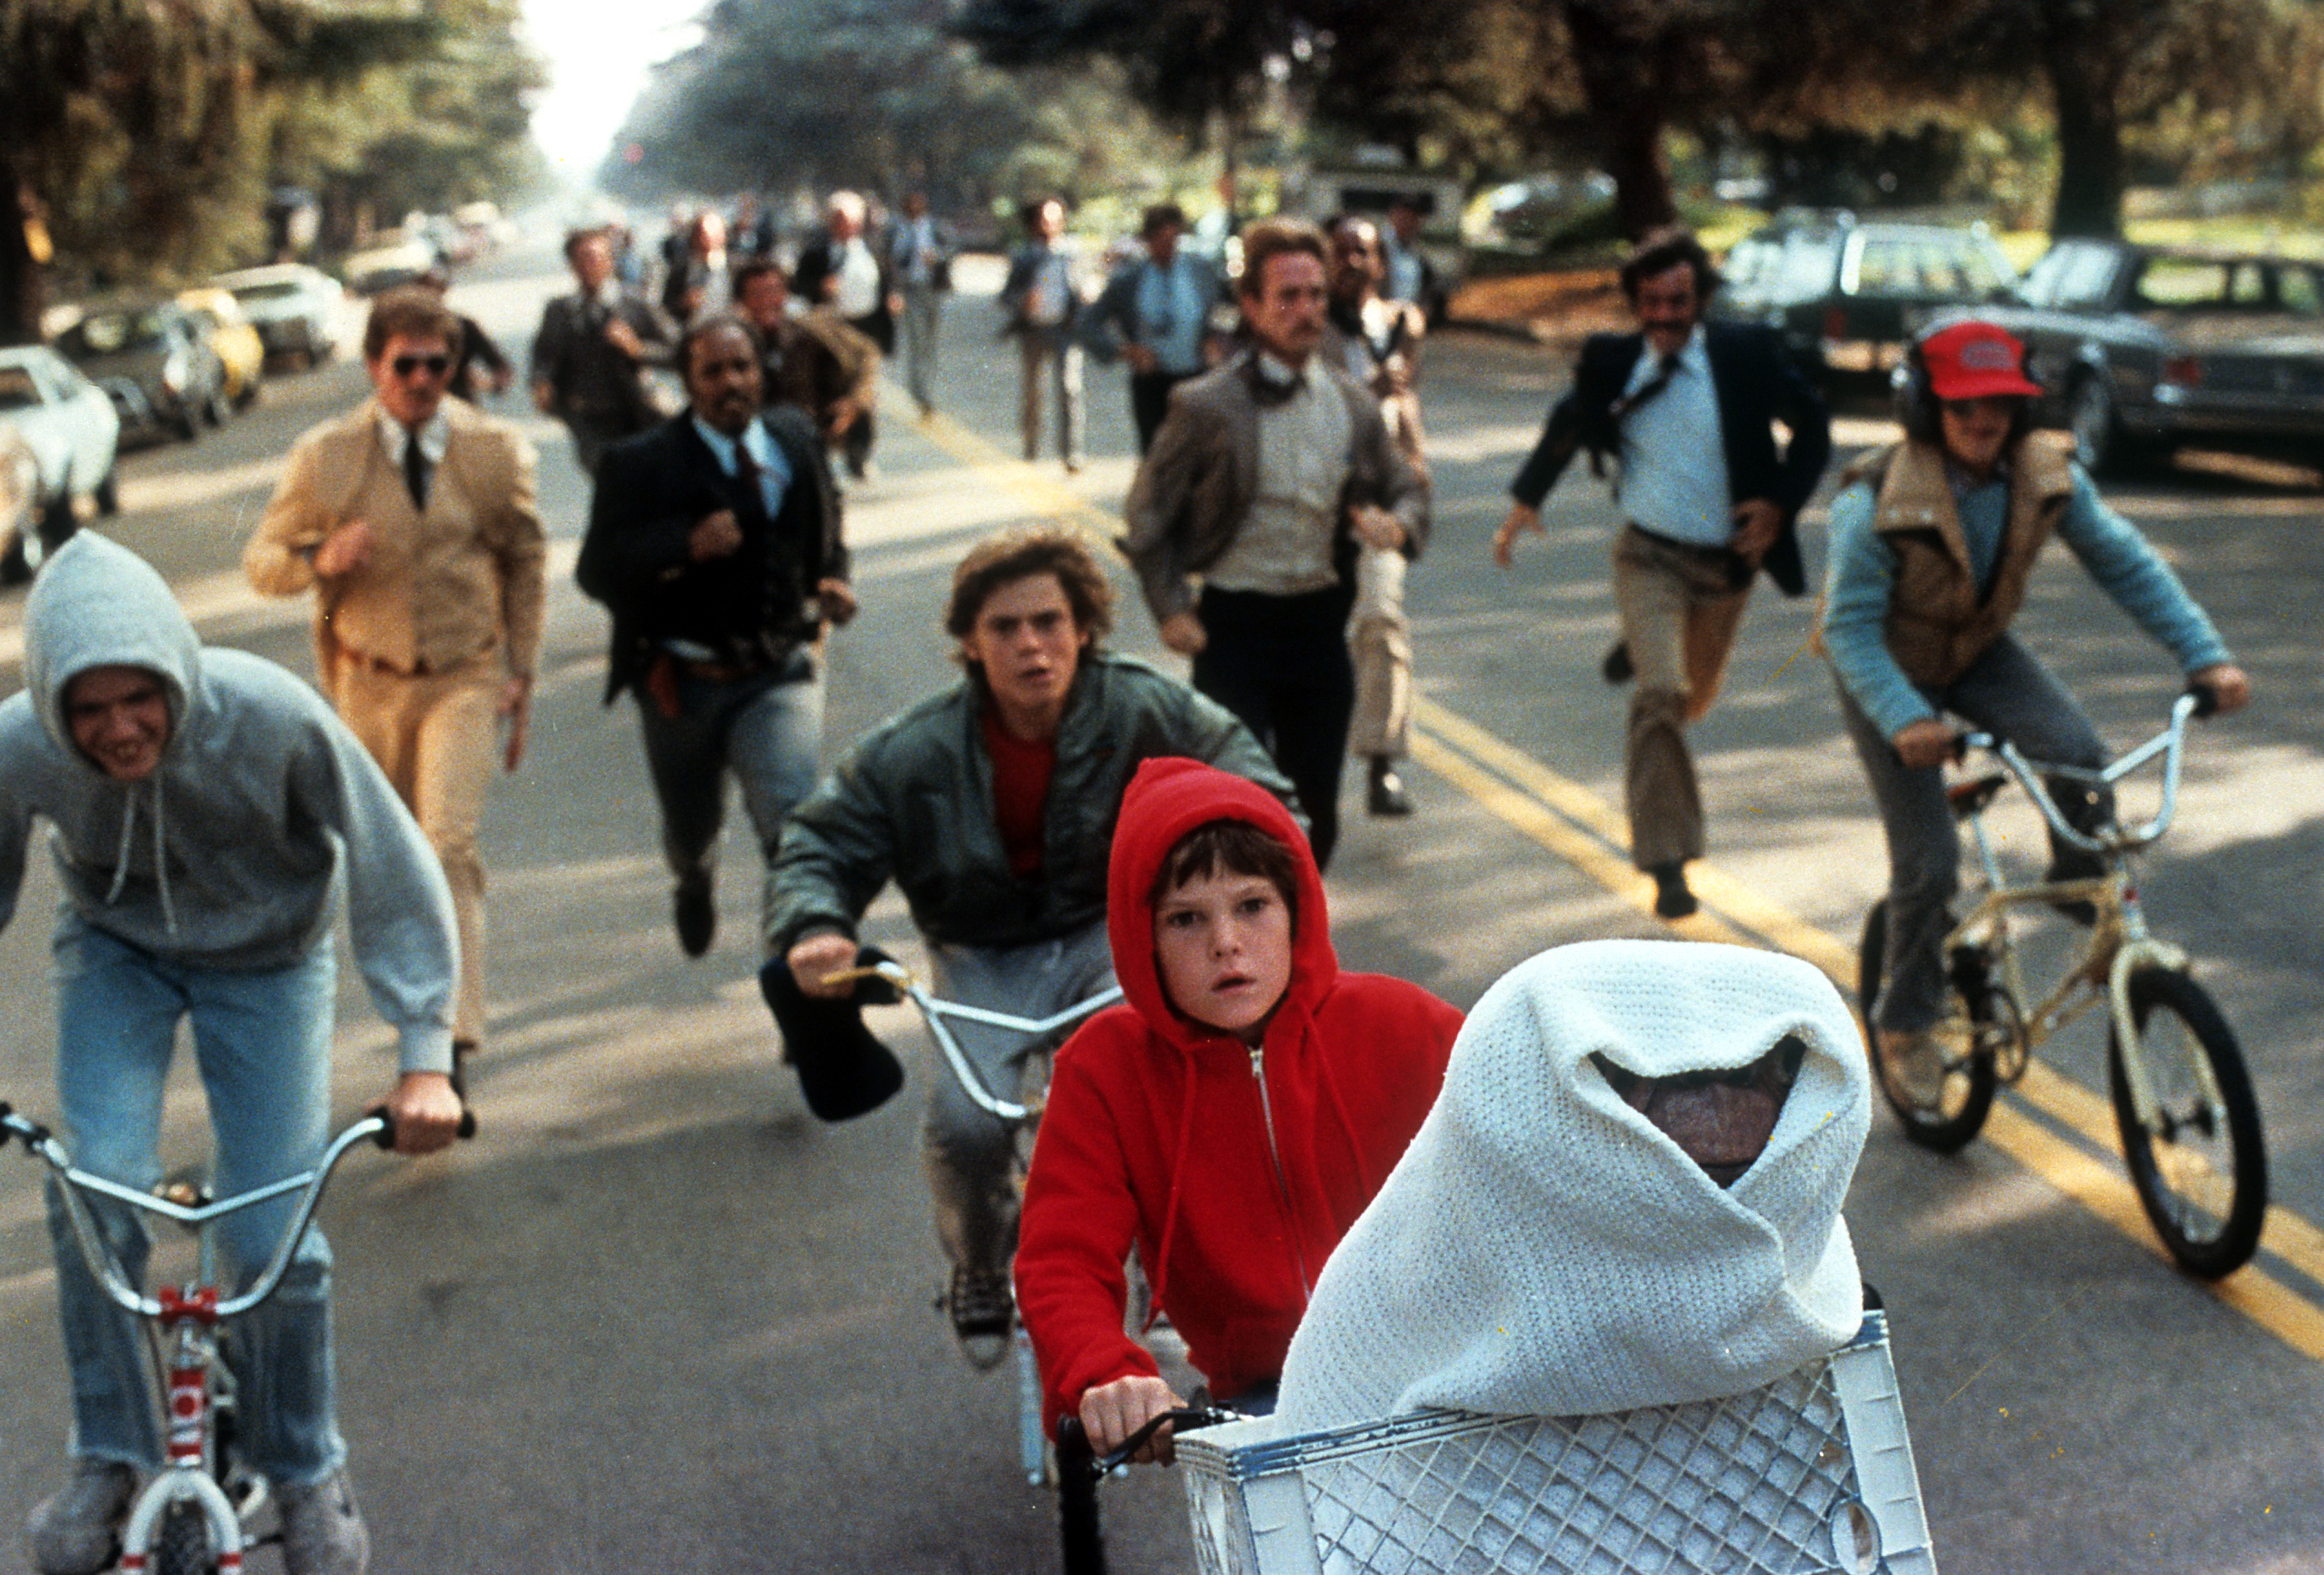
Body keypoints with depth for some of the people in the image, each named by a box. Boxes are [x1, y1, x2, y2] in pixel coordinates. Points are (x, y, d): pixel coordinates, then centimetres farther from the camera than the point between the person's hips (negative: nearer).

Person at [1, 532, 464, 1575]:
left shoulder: (272, 716, -34)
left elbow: (391, 868, -22)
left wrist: (425, 1056, -24)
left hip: (267, 960, -1)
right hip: (115, 952, 1)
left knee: (275, 1239, -6)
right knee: (96, 1194, -20)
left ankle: (305, 1472, 20)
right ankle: (109, 1459, 3)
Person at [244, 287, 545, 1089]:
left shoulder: (495, 450, -2)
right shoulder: (325, 456, -3)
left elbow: (526, 562, 8)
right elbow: (262, 562, 1)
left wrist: (521, 673, 3)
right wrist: (320, 558, -22)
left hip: (466, 677, -2)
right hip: (370, 682, 2)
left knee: (450, 843, -18)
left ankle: (455, 1031, -17)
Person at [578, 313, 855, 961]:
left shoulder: (797, 441, 3)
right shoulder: (642, 463, -10)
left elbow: (824, 533, 20)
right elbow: (598, 569, -16)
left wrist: (832, 582, 0)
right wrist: (686, 547, -30)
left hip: (779, 671, 0)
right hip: (683, 682, 0)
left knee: (791, 819, -23)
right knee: (690, 829, 21)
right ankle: (695, 881, 57)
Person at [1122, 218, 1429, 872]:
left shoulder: (1354, 404, 5)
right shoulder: (1207, 408, -7)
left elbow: (1407, 488, 16)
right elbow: (1148, 515, 1)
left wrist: (1397, 524, -8)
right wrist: (1170, 608, -8)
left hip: (1320, 621, 4)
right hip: (1234, 623, -4)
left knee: (1315, 815, 10)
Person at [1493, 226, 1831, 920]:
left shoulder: (1748, 353, -8)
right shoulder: (1611, 361, -5)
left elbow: (1812, 425, 3)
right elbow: (1567, 427, 15)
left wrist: (1781, 503, -9)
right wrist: (1526, 500, 14)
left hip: (1728, 559, 2)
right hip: (1650, 555, -2)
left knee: (1696, 699, 19)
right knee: (1660, 695, -20)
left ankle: (1642, 646, 55)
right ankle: (1667, 862, -14)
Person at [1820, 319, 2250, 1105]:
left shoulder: (2049, 475, -17)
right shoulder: (1876, 506, -29)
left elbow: (2126, 564, -9)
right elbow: (1850, 628, -27)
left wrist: (2207, 655, -17)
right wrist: (1905, 720, -41)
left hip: (1980, 652, 4)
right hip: (1893, 670, -3)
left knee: (2077, 751, -26)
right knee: (1928, 862, -9)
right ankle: (1905, 1025, 14)